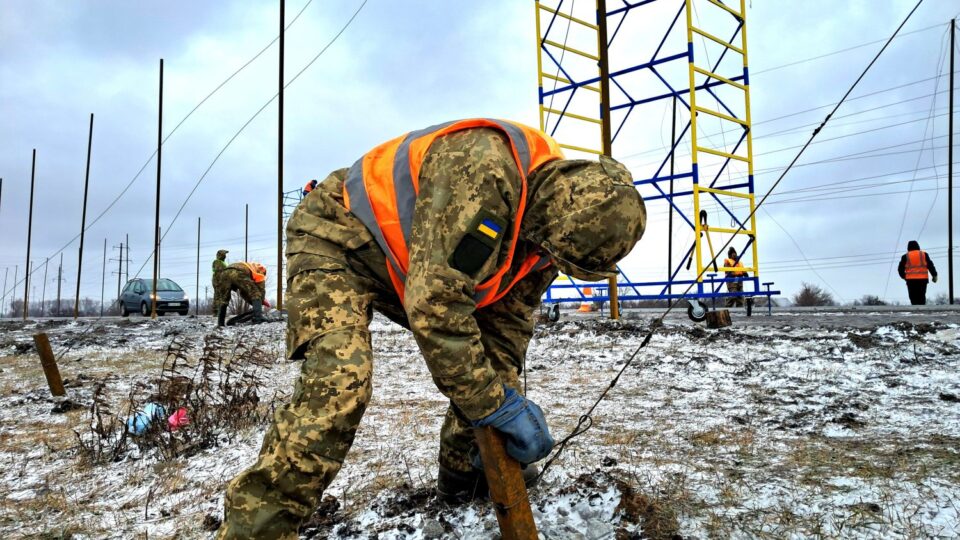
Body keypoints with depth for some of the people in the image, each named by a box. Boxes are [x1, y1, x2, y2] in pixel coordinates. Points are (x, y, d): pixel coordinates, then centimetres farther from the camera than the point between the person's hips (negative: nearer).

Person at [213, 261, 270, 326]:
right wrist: (261, 301, 33)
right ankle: (258, 317, -10)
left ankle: (220, 323, 15)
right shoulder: (260, 268, 29)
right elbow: (261, 288, 20)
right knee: (256, 295, 5)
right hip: (238, 274, -6)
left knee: (221, 301, 21)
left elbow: (243, 292, 45)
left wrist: (253, 303, 44)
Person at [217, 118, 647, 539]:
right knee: (341, 380, -28)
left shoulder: (544, 225, -8)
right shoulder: (481, 168, -37)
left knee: (486, 355, 7)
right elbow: (434, 303, -39)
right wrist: (497, 405, -29)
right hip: (336, 239, -8)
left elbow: (508, 322, 1)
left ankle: (464, 473, 26)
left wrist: (503, 401, -8)